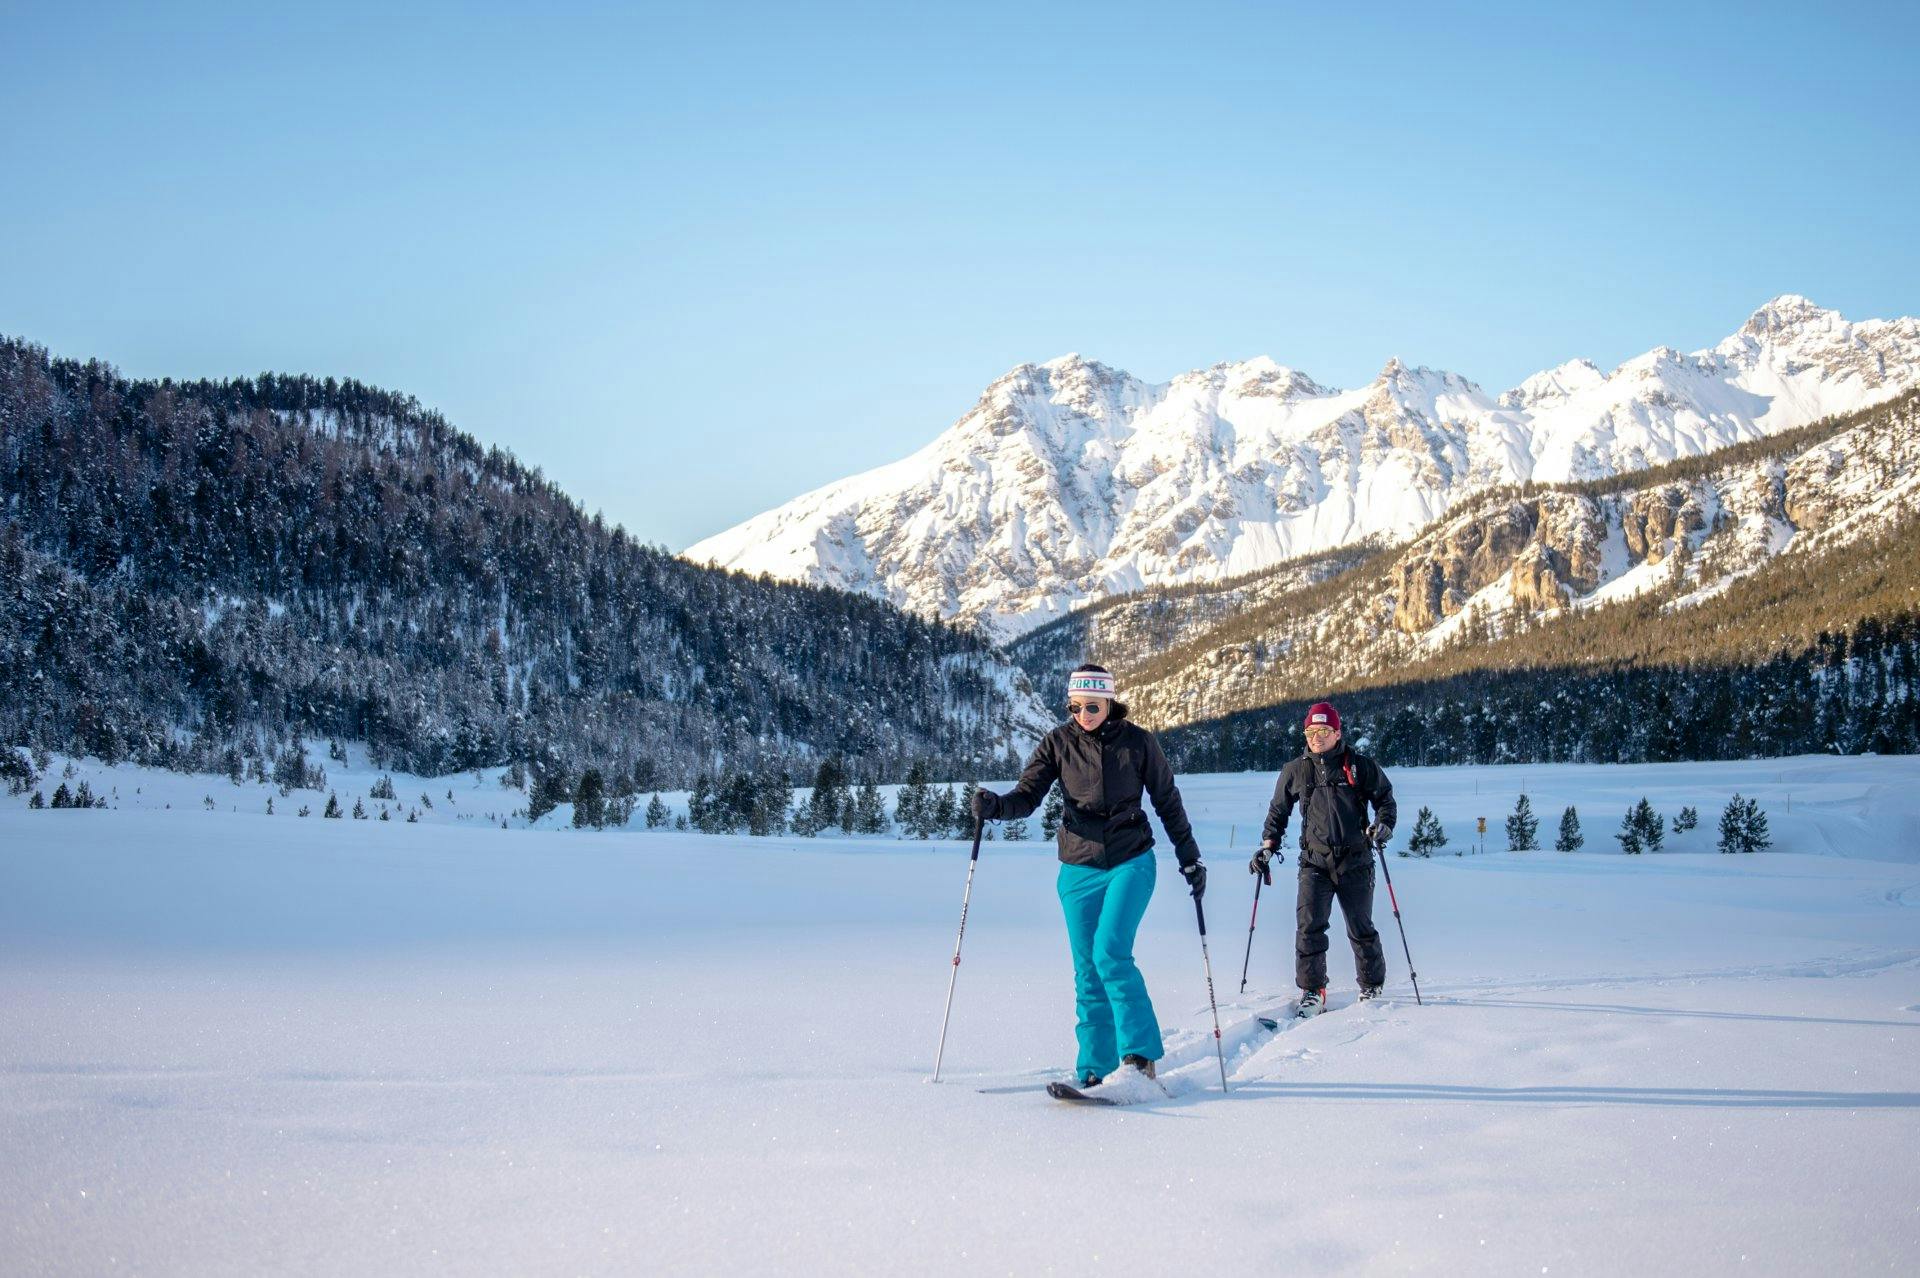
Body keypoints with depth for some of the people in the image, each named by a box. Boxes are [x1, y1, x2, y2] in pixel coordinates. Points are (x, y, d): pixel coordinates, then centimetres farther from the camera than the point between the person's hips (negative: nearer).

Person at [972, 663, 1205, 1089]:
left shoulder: (1137, 742, -4)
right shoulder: (1058, 742, -1)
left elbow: (1167, 802, 6)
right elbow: (1027, 795, -4)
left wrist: (1190, 859, 10)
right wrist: (995, 806, -26)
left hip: (1131, 863, -3)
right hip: (1078, 870, 3)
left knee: (1110, 953, -21)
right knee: (1088, 973, 3)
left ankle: (1139, 1058, -16)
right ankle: (1096, 1071, 10)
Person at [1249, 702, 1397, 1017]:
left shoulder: (1360, 766, 2)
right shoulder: (1295, 771, 8)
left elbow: (1386, 798, 9)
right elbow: (1278, 811, 19)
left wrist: (1383, 824, -10)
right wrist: (1268, 846, 9)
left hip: (1355, 862, -1)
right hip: (1315, 861, 1)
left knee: (1361, 929, 6)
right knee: (1309, 926, -13)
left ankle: (1371, 988, 23)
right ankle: (1312, 992, -5)